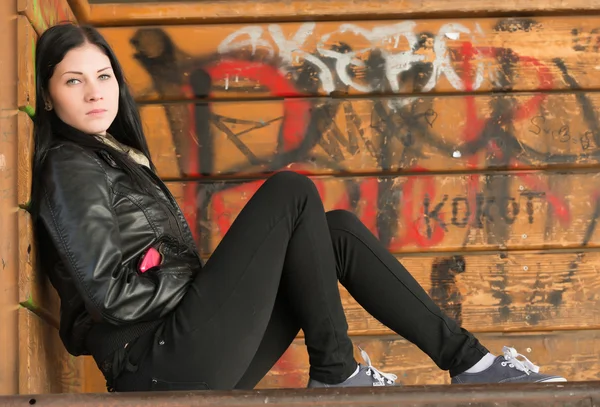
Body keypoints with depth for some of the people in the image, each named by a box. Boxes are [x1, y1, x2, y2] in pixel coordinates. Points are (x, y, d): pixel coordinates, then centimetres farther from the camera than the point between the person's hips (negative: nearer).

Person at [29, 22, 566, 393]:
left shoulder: (115, 159, 22)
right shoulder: (71, 168, -6)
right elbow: (108, 293, -16)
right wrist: (194, 275, -5)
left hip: (195, 369, 9)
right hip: (161, 368, -9)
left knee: (337, 229, 4)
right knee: (291, 193, -11)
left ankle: (464, 357, 0)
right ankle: (335, 371, -7)